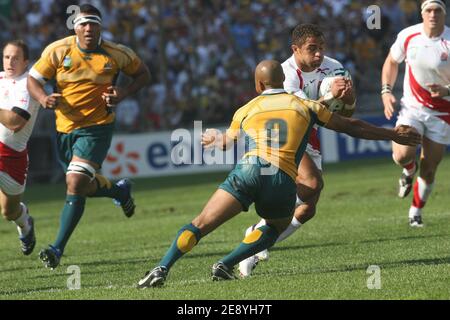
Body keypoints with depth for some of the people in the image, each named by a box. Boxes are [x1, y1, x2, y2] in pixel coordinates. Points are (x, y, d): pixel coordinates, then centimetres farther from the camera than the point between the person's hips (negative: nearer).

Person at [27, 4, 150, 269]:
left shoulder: (117, 54, -9)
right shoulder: (57, 51, -8)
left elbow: (143, 73, 7)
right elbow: (33, 79, -1)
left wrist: (123, 93, -12)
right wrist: (43, 98, -23)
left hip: (97, 127, -4)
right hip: (65, 128, 4)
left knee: (76, 184, -20)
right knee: (85, 187, 17)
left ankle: (58, 248, -18)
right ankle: (121, 191, 51)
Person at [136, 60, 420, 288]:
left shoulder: (245, 111, 24)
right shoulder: (305, 106, 22)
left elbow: (228, 141, 43)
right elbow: (352, 127, 27)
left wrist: (212, 139, 67)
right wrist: (394, 135, 37)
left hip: (247, 171, 0)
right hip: (283, 180, 0)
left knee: (202, 224, 0)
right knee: (277, 226, 28)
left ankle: (162, 269, -16)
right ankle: (226, 265, 14)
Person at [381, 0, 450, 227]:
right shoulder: (407, 36, -7)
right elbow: (392, 62, 13)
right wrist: (386, 91, 2)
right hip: (411, 107, 1)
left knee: (429, 169, 1)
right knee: (403, 155, -23)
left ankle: (416, 213, 25)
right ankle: (409, 171, 16)